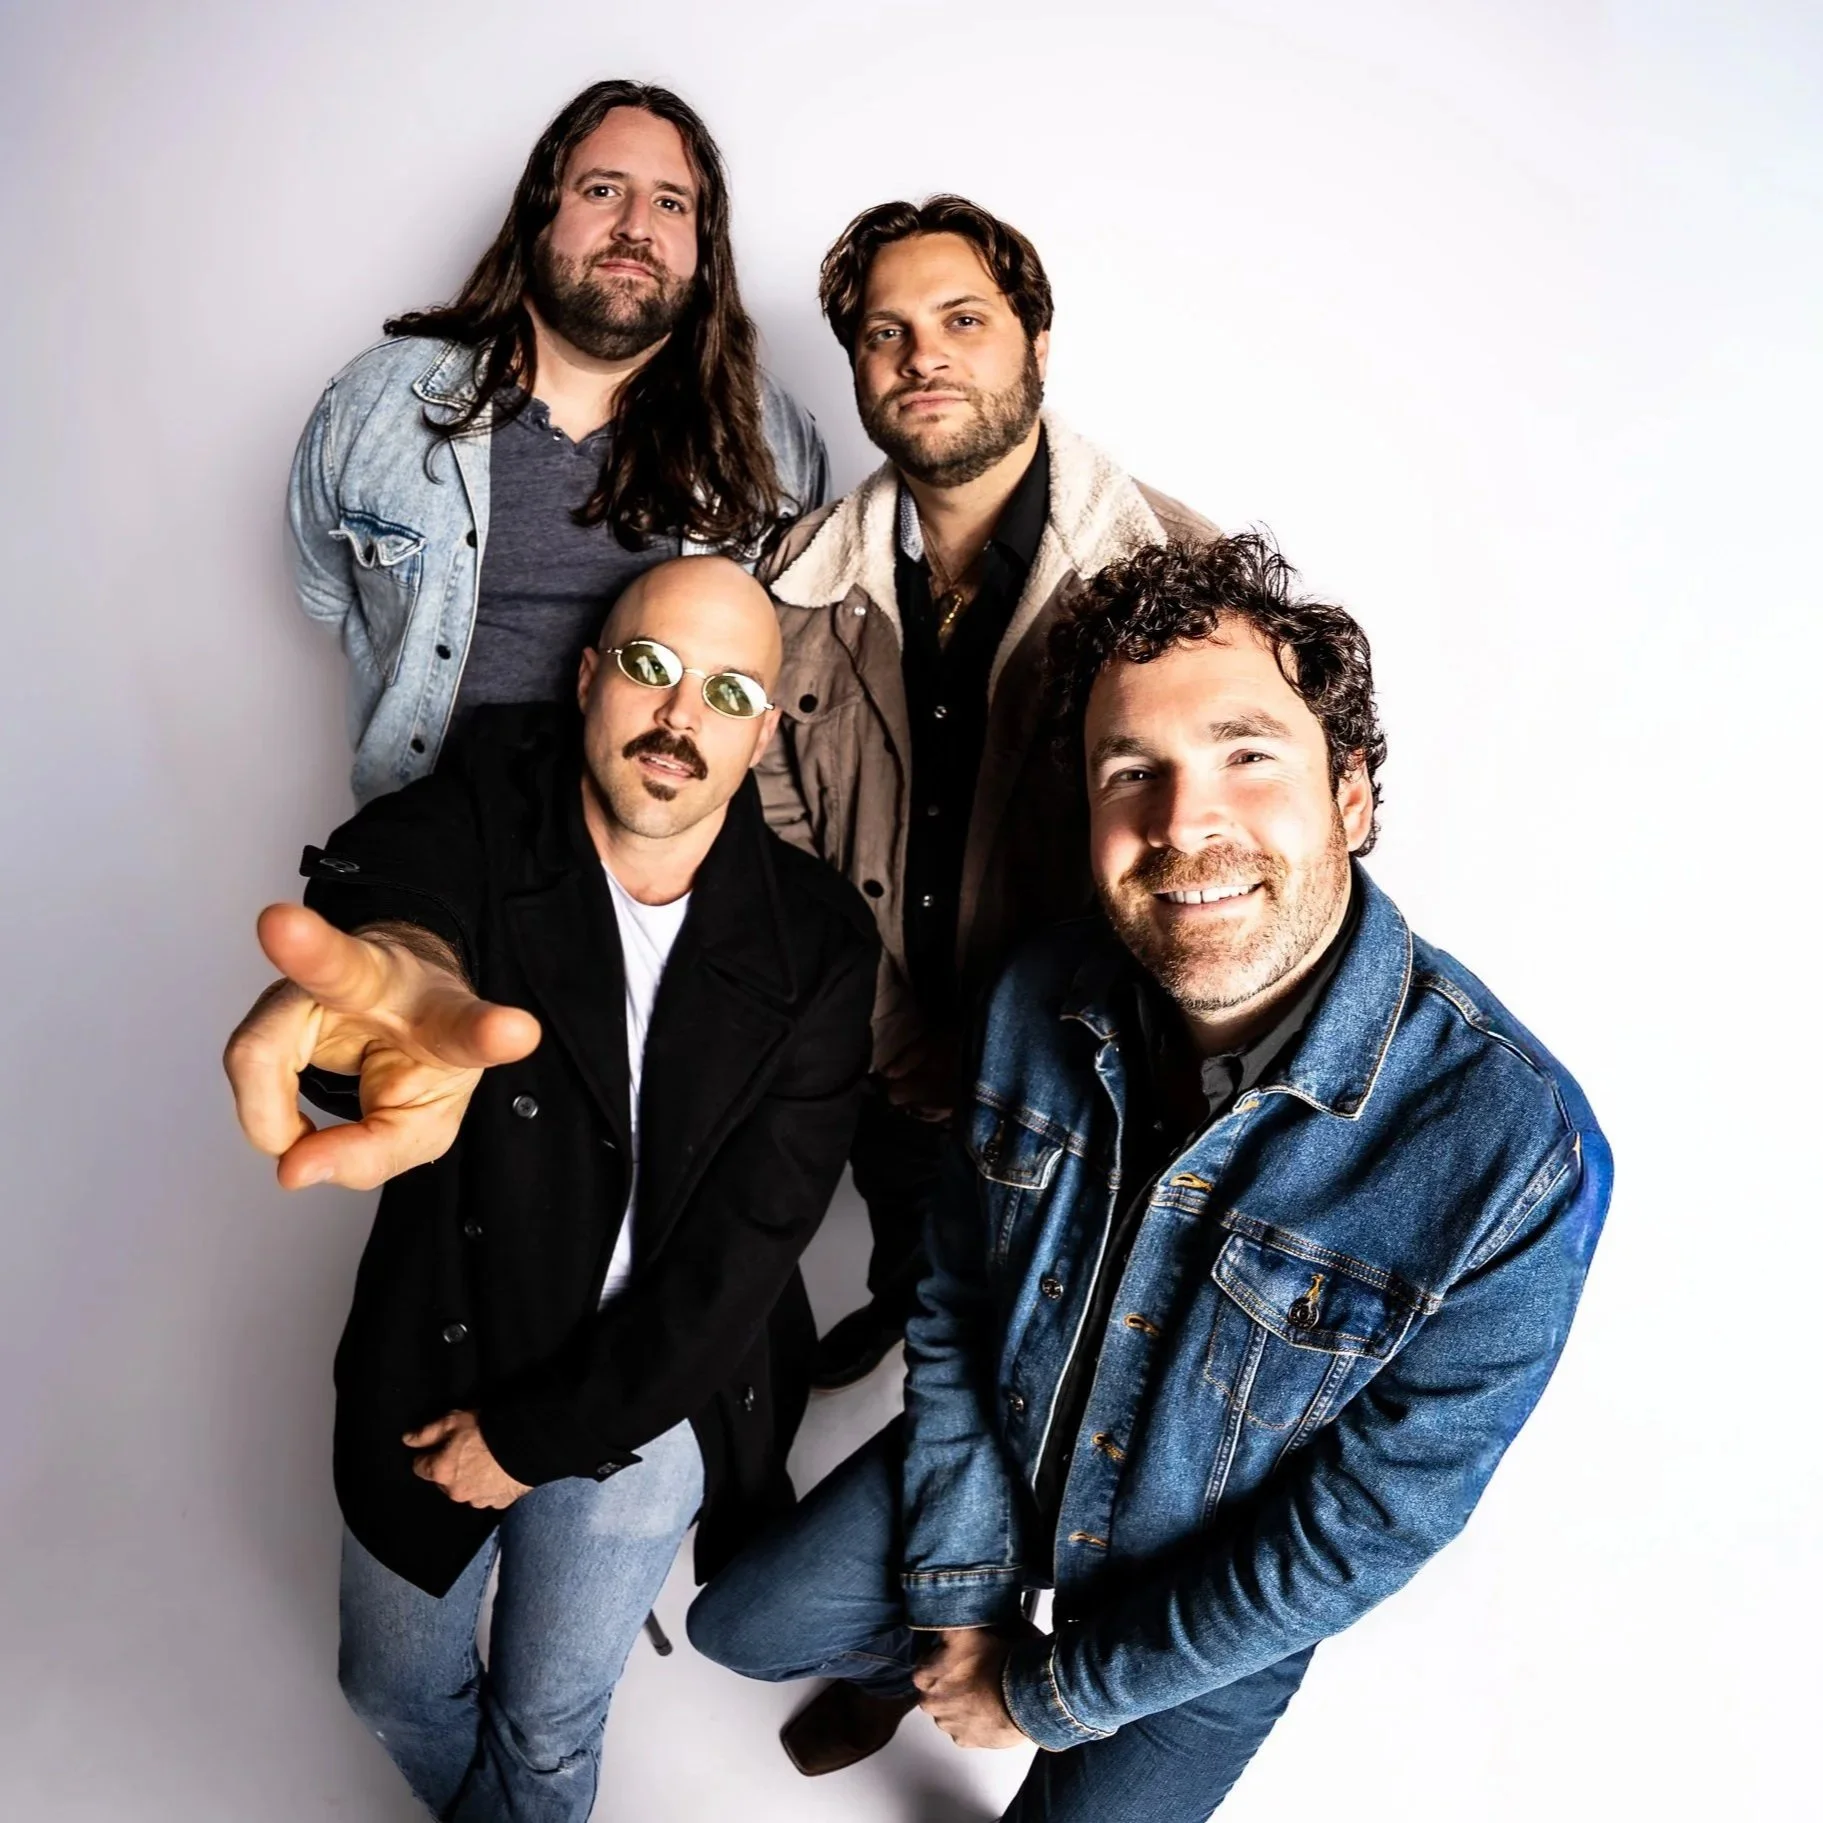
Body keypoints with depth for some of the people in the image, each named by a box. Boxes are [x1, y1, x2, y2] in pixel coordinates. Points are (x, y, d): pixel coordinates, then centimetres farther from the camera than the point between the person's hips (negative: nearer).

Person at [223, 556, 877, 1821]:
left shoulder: (819, 946, -17)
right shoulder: (474, 824, -18)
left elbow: (743, 1252, -17)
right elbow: (386, 888, -43)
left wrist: (538, 1434, -14)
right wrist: (396, 977, -68)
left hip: (641, 1400, -1)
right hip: (435, 1370, 2)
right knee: (395, 1688, 25)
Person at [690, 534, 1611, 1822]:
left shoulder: (1516, 1153, -34)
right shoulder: (1044, 1001, -20)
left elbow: (1370, 1520, -24)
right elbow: (957, 1301, -6)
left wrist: (1052, 1692, -14)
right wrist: (954, 1594, -5)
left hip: (1216, 1609, -3)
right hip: (993, 1471, 4)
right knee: (734, 1627, 14)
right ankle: (905, 1661, 45)